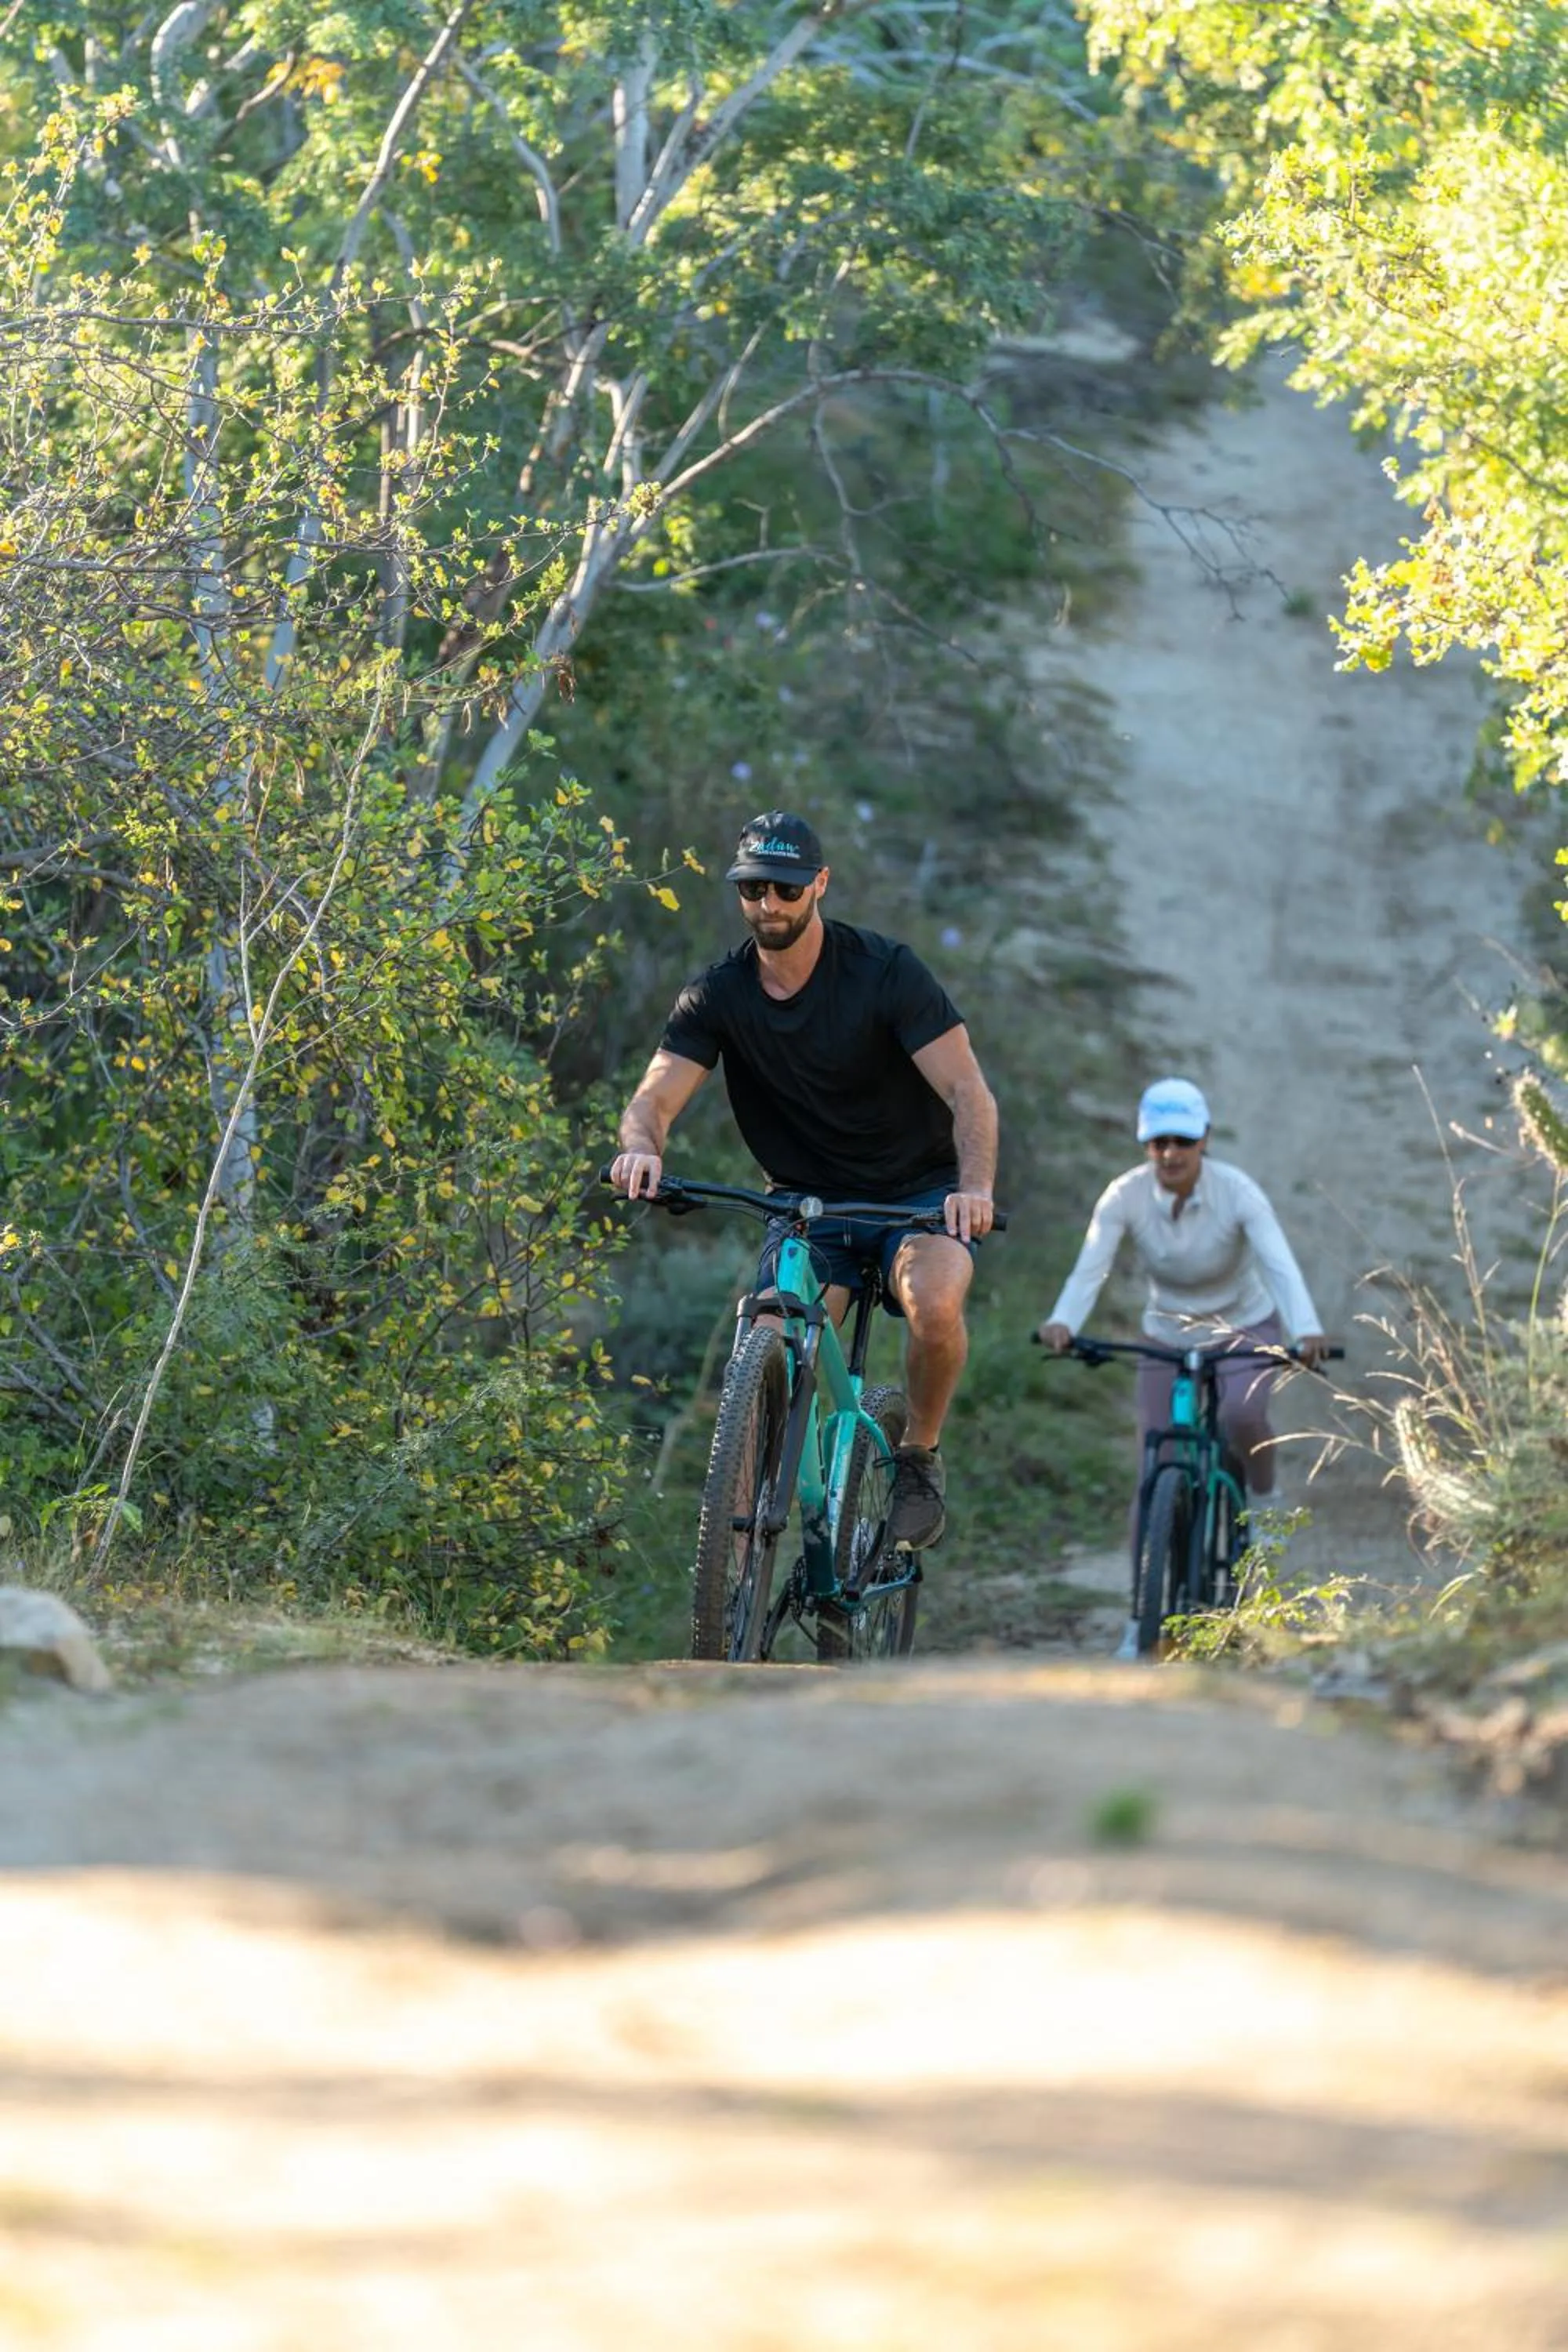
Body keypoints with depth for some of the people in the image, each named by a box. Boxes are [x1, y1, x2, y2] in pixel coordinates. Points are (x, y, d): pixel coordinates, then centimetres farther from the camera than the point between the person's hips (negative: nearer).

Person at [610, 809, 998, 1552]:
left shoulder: (885, 971, -16)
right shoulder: (718, 995, -7)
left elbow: (967, 1091, -22)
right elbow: (653, 1099, -14)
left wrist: (976, 1187, -41)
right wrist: (641, 1148, -40)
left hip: (918, 1191, -2)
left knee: (935, 1302, -34)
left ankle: (920, 1458, -7)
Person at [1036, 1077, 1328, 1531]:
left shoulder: (1237, 1192, -23)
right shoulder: (1125, 1196, -19)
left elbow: (1280, 1266, -35)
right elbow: (1090, 1269, -29)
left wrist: (1306, 1332, -53)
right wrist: (1062, 1323, -50)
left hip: (1245, 1329, -2)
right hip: (1168, 1338, 2)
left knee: (1241, 1414, -33)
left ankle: (1265, 1496, -2)